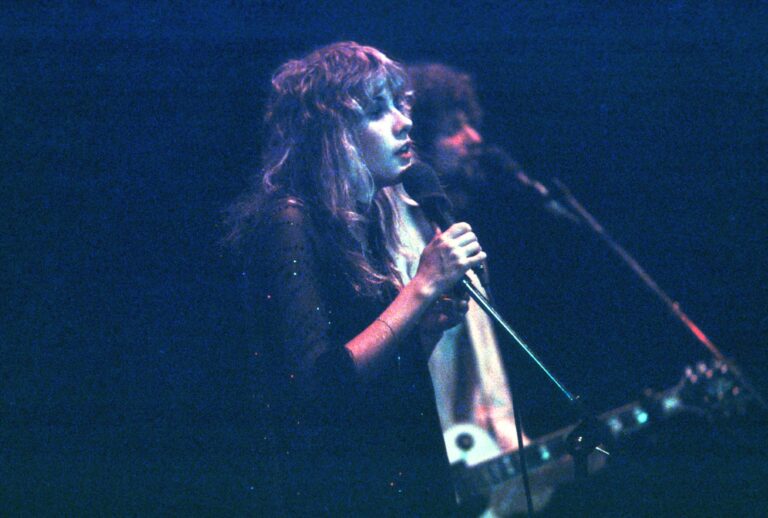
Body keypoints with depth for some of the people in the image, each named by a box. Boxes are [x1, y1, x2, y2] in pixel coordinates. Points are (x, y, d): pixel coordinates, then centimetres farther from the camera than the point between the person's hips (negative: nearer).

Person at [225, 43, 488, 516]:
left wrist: (435, 319, -5)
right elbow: (322, 386, -24)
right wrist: (422, 287, -22)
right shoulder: (286, 222, -16)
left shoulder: (378, 216, 7)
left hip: (414, 475, 7)